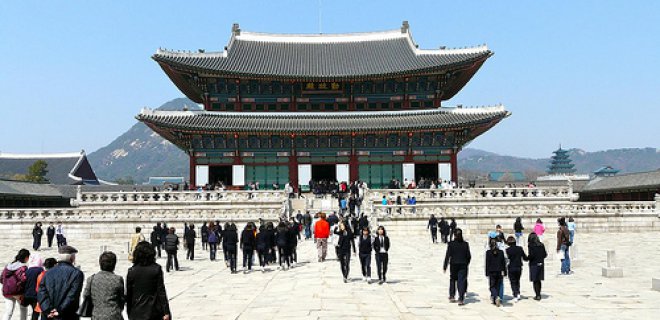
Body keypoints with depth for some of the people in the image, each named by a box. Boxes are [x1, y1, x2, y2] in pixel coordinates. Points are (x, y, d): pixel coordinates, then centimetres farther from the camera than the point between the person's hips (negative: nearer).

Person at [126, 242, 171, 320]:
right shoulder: (156, 269, -7)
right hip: (154, 312, -1)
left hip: (137, 314, 1)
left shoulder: (131, 271, -4)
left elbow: (128, 294, 2)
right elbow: (161, 291, -8)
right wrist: (166, 312, -5)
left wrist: (129, 314, 12)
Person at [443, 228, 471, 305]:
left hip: (453, 265, -1)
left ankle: (452, 296, 23)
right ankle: (461, 299, -4)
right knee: (461, 281, 2)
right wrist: (466, 264, 19)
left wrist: (445, 266, -2)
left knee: (452, 280, 18)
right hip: (463, 265, 1)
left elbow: (447, 256, -8)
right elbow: (469, 256, 2)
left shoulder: (451, 244, -8)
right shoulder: (465, 244, -2)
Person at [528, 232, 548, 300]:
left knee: (535, 281, 2)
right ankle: (539, 294, 23)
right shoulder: (541, 245, 3)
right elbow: (545, 255, 3)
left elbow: (531, 255, -19)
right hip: (541, 264, 5)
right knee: (539, 280, 16)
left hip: (534, 264, -5)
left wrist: (528, 258, 0)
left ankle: (537, 295, 1)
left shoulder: (530, 245, -12)